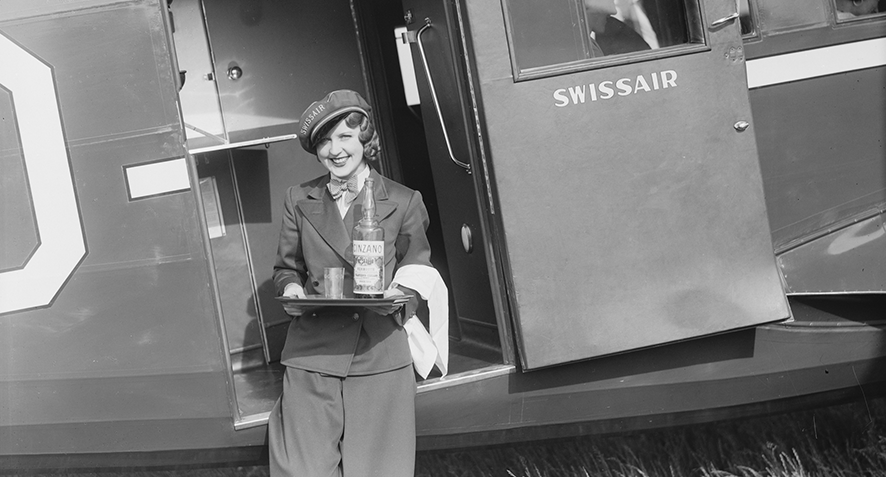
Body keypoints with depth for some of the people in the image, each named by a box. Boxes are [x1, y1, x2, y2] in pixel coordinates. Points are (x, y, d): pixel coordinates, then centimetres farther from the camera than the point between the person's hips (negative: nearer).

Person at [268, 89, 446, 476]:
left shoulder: (404, 202, 6)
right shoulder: (298, 201, 11)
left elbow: (417, 273, 9)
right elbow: (286, 268, 17)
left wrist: (398, 297, -12)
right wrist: (290, 290, -5)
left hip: (381, 358, -1)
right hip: (312, 356, 1)